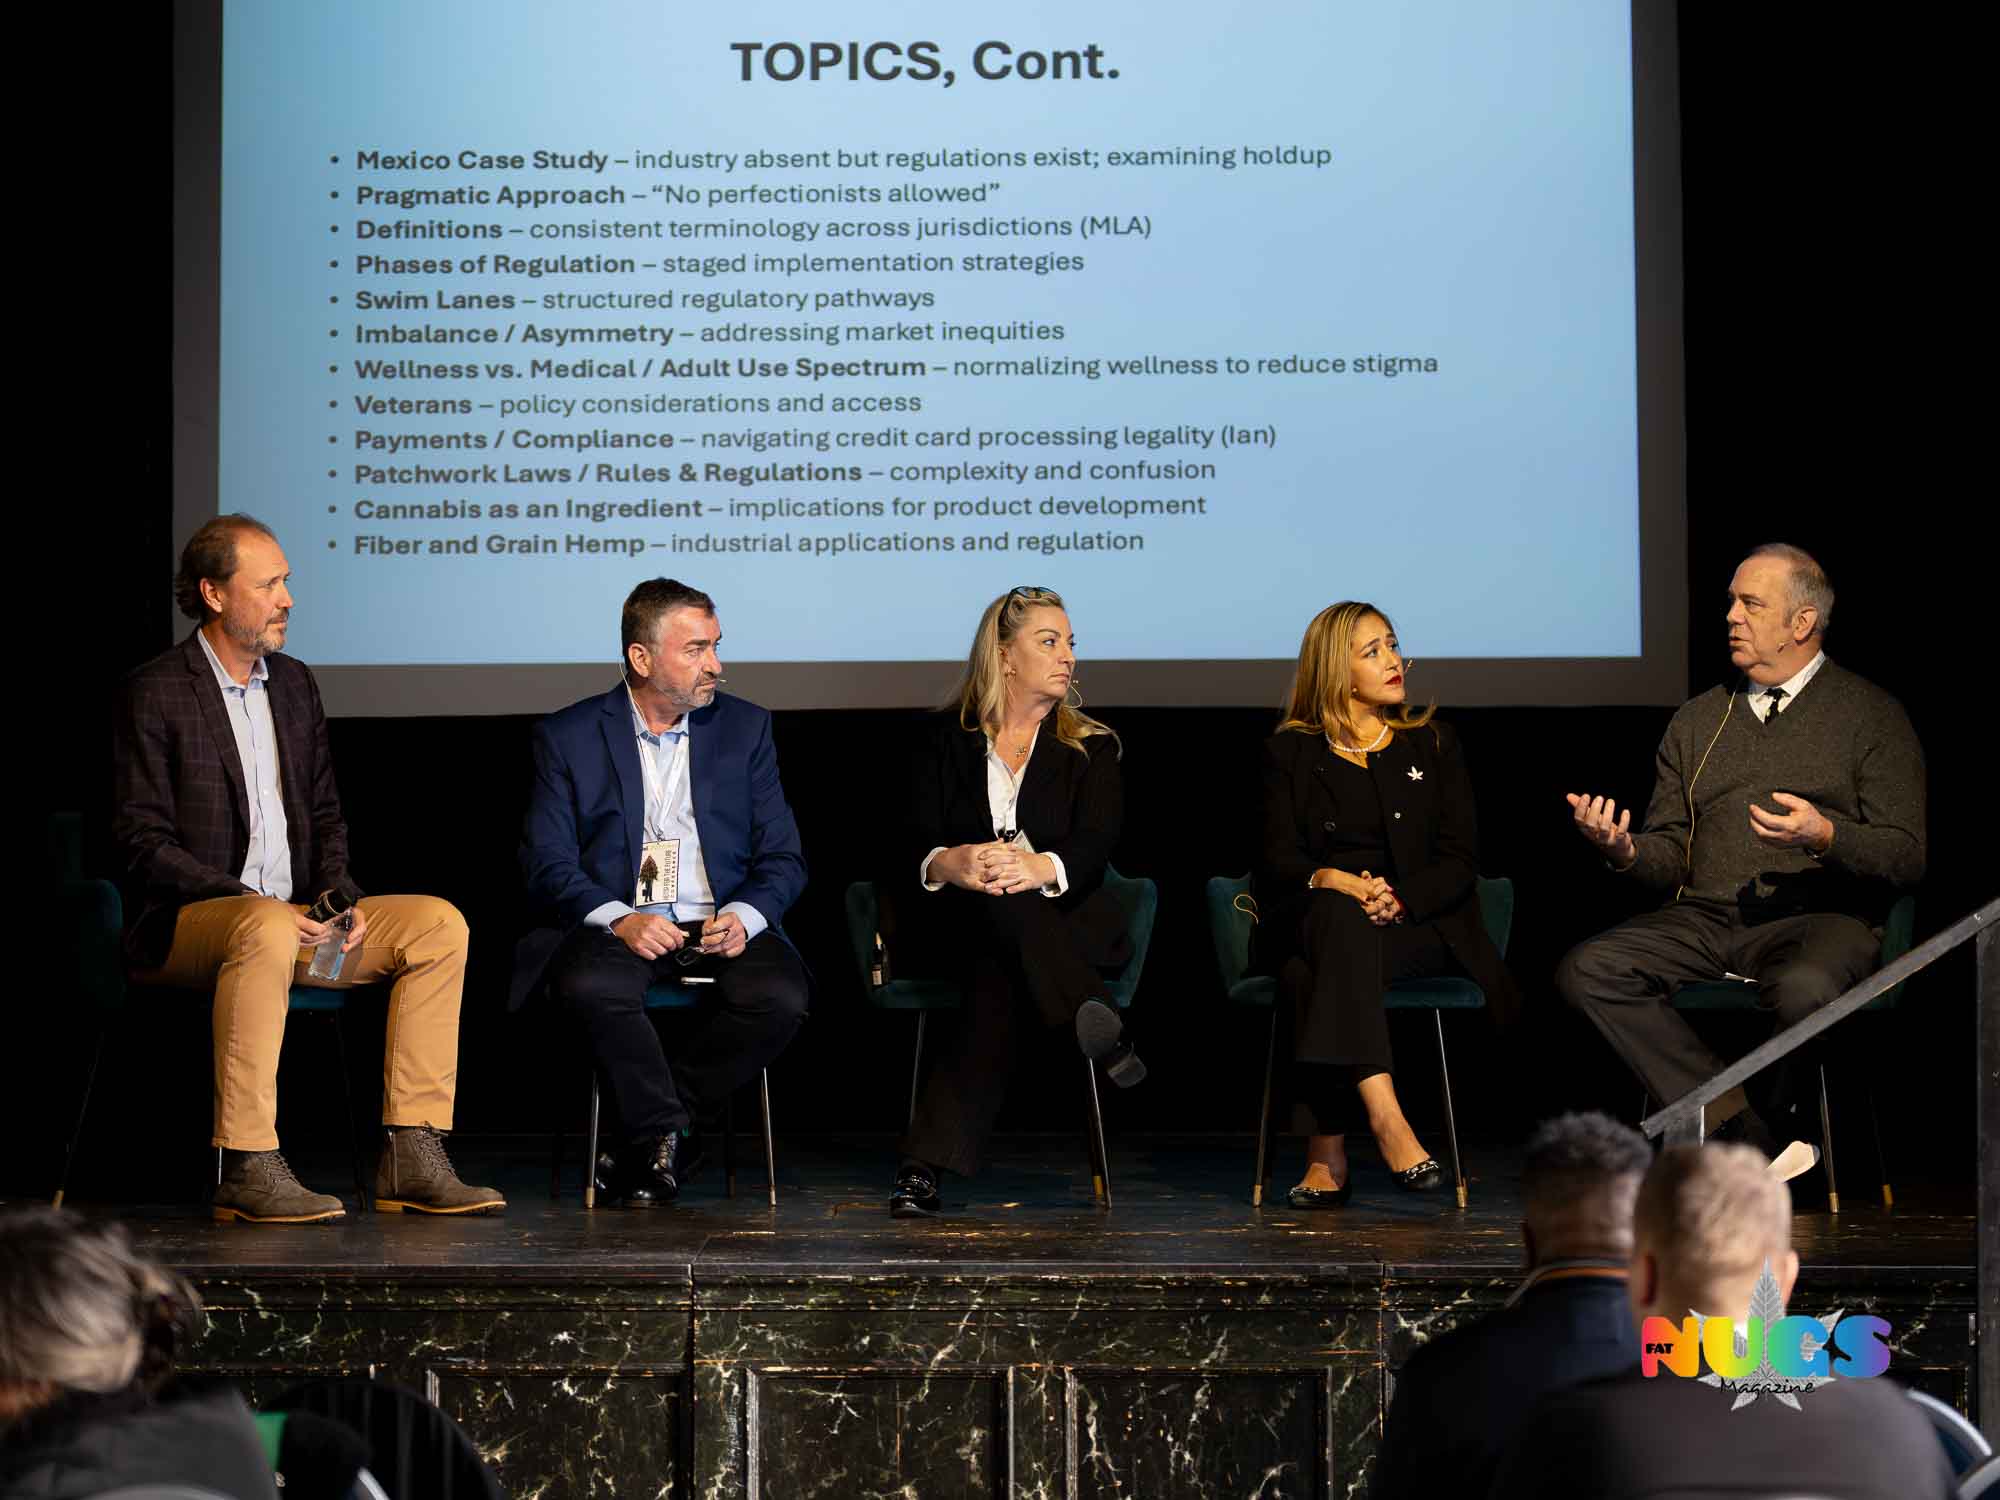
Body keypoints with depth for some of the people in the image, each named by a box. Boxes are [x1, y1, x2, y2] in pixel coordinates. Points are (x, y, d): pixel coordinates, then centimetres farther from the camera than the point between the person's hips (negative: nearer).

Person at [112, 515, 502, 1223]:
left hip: (295, 918, 7)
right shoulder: (154, 693, -6)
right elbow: (144, 842, -12)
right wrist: (263, 905, -21)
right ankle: (249, 1170, -37)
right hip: (185, 925, -7)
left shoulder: (294, 684, 16)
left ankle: (411, 1161, -17)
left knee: (438, 922, -12)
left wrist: (339, 899, -3)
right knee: (266, 930, -40)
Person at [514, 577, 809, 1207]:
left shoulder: (745, 728, 12)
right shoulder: (567, 737, 6)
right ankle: (665, 1132, -15)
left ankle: (649, 1143, -13)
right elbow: (547, 865, -2)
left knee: (780, 995, -29)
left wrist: (743, 916, -12)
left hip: (721, 926, 2)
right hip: (616, 926, -2)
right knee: (592, 987, -36)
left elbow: (782, 859, 10)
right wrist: (619, 919, -20)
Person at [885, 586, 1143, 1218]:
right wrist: (949, 863, -31)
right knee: (995, 896, -38)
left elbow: (1093, 849, -5)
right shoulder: (947, 740, 12)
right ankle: (1096, 1025, -53)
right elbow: (914, 841, -3)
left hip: (1064, 922, 1)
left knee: (997, 973, -36)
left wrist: (1040, 868, -32)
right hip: (955, 923, 0)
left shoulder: (1090, 749, 13)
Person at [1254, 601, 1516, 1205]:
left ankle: (1326, 1154, -43)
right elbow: (1277, 859, 2)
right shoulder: (1290, 753, 15)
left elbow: (1459, 861, 6)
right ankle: (1387, 1122, -52)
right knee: (1339, 915, -39)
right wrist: (1329, 880, -21)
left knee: (1323, 975, -35)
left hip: (1417, 925, 0)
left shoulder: (1433, 744, 16)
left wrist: (1400, 899, -15)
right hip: (1312, 924, 0)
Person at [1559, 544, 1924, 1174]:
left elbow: (1906, 858, -1)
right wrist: (1625, 850, -5)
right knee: (1586, 971, -22)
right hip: (1704, 919, 5)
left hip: (1819, 917, -5)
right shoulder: (1697, 720, 20)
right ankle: (1751, 1142, -25)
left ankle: (1786, 1120, -8)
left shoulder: (1871, 715, 6)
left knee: (1802, 989, -40)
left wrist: (1825, 836, -21)